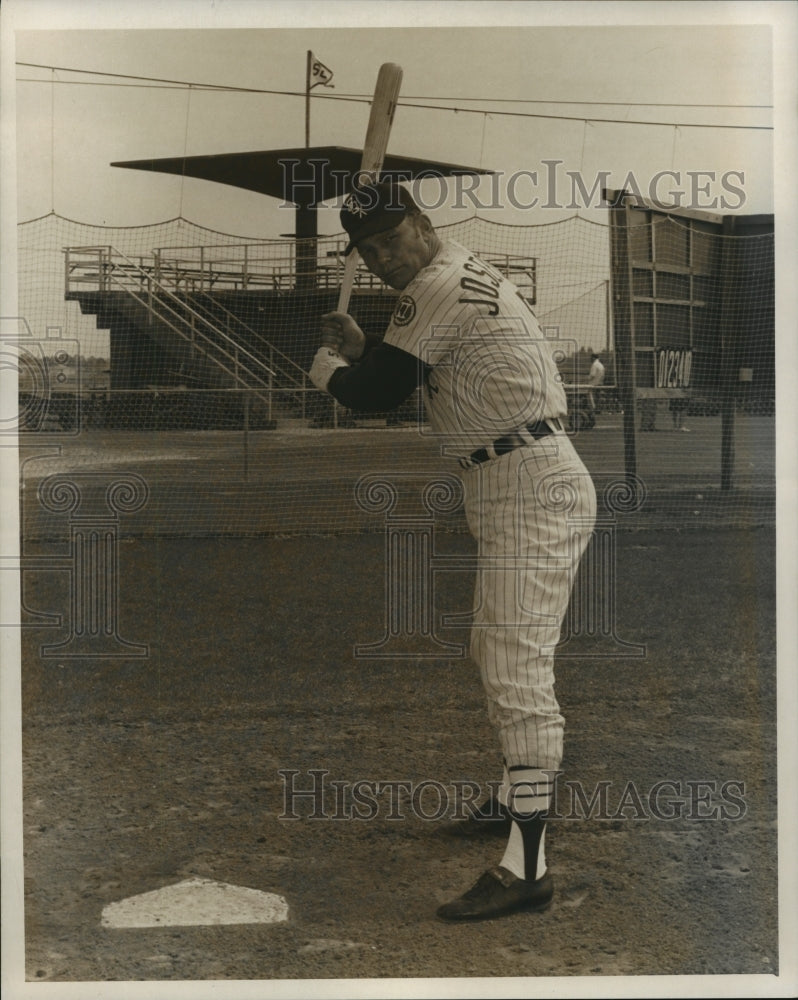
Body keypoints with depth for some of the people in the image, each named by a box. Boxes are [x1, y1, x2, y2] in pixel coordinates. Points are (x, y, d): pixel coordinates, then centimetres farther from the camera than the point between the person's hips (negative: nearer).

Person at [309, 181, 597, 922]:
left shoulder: (443, 285, -14)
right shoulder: (462, 280, 19)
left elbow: (377, 392, -13)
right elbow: (401, 377, 27)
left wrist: (322, 363, 6)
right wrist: (358, 347, 15)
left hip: (531, 490, -11)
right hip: (510, 487, 11)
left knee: (517, 669, -17)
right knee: (495, 650, 22)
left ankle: (526, 867, -19)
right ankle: (518, 797, 39)